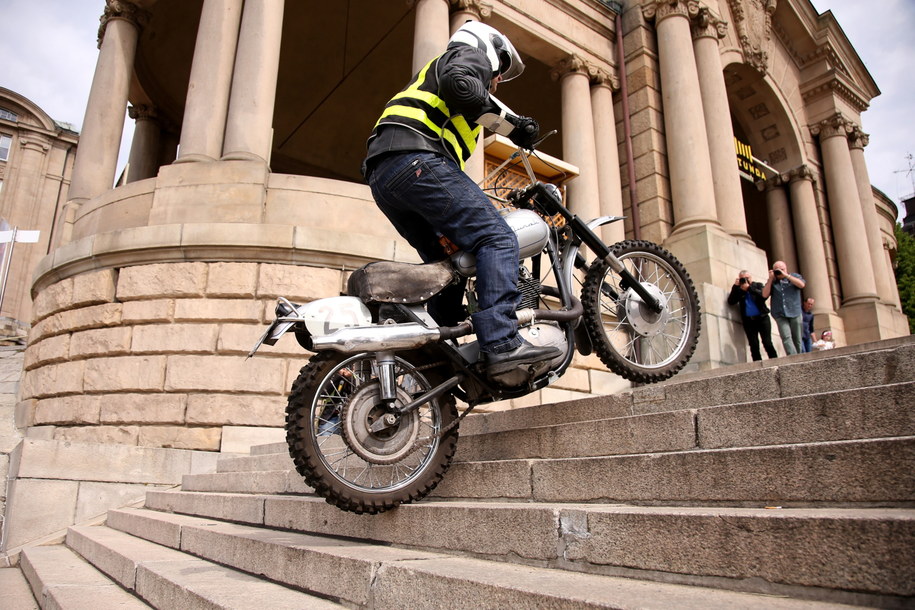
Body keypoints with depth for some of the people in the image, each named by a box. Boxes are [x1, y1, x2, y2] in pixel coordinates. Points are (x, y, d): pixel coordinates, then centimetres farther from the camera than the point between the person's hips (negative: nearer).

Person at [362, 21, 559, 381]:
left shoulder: (432, 70, 43)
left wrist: (471, 199, 33)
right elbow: (457, 82, -10)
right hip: (415, 160, -9)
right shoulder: (474, 53, 16)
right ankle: (502, 344, -28)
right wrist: (510, 123, -3)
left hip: (380, 176, 10)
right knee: (497, 239, -15)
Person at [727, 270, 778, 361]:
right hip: (748, 321, 1)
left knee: (767, 343, -8)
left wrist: (749, 288, -13)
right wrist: (735, 286, -6)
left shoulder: (758, 285, 9)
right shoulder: (738, 290, 11)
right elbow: (730, 302, -2)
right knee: (754, 346, -4)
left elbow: (764, 295, -10)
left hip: (762, 318, -1)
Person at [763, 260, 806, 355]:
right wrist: (770, 279, -1)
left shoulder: (794, 276, 13)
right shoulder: (772, 282, 13)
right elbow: (765, 294, 0)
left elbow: (801, 284, -8)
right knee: (786, 337, -17)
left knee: (797, 339, 3)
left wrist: (786, 275, -9)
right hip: (780, 315, -1)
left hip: (795, 313, 1)